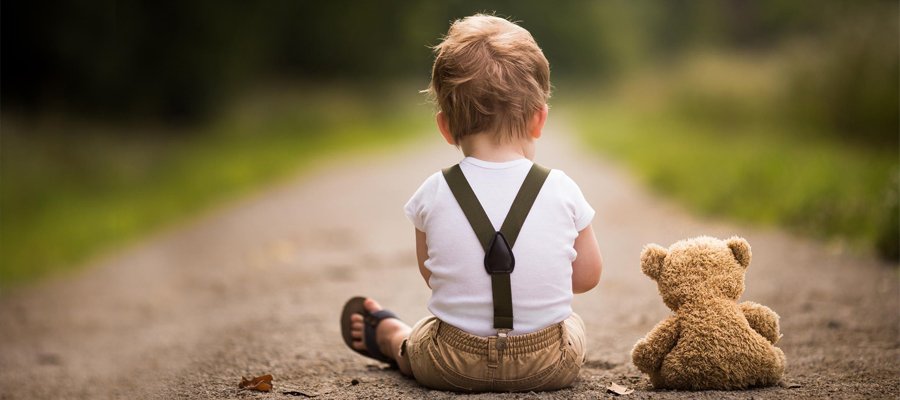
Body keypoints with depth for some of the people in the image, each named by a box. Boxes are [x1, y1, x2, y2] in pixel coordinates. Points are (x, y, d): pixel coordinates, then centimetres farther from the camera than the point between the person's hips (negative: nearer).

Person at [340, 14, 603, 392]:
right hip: (550, 367, 1)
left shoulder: (433, 194, -11)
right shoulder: (562, 191, -11)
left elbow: (432, 274, 5)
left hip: (452, 367, -1)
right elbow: (587, 276, 2)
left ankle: (387, 334, 60)